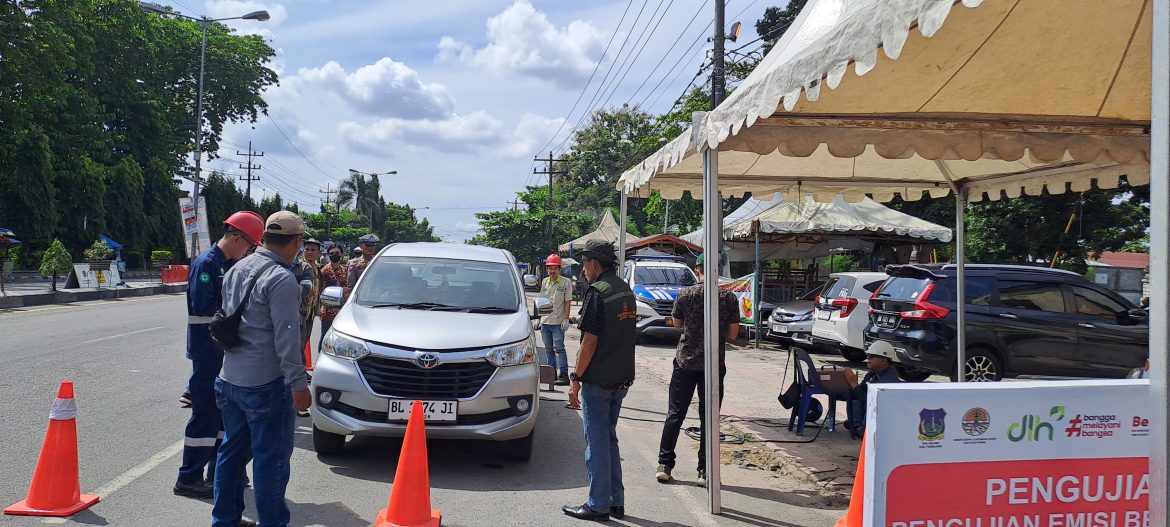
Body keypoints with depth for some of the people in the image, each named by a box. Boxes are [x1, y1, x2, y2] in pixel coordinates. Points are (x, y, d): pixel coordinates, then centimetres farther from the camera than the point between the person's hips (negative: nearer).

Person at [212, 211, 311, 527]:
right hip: (266, 383, -8)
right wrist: (298, 383, -18)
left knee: (233, 451, 18)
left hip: (230, 379, 9)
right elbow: (287, 337, -21)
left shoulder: (236, 270, 10)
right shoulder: (282, 279, -18)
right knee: (271, 458, 1)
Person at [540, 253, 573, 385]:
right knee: (548, 348, 12)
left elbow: (568, 302, -6)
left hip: (558, 322, -6)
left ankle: (564, 375, -6)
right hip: (545, 321, 6)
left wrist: (566, 319, -12)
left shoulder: (566, 282, -5)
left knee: (559, 348, -8)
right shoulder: (544, 282, 11)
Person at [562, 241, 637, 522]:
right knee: (609, 439, 17)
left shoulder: (598, 292, -15)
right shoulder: (626, 291, 11)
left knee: (597, 442, 0)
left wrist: (576, 379, -12)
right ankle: (616, 502, 21)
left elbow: (590, 341, -18)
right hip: (622, 379, 8)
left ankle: (598, 505, 7)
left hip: (597, 380, -8)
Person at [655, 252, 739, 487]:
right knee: (708, 418, 6)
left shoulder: (686, 294, -4)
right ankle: (704, 472, 7)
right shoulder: (728, 298, -5)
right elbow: (733, 334, -2)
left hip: (685, 362, 0)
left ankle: (664, 465, 8)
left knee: (675, 414, 8)